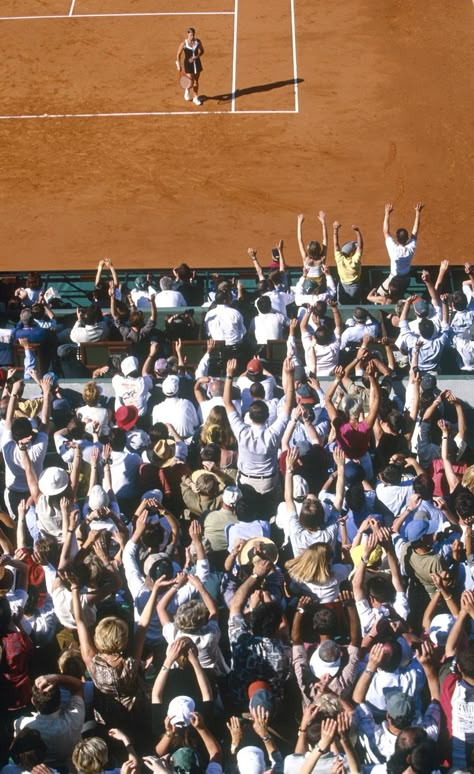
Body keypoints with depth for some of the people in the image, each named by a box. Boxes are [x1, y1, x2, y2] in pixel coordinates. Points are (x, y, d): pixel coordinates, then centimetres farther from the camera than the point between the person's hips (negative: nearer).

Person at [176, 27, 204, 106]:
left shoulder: (198, 41, -5)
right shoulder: (184, 44, -13)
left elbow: (202, 51, 4)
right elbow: (178, 54, -5)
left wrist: (196, 57, -14)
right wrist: (178, 65, -8)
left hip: (197, 63, 3)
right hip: (188, 64, -3)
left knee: (196, 82, 13)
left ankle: (196, 98, 29)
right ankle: (187, 90, 31)